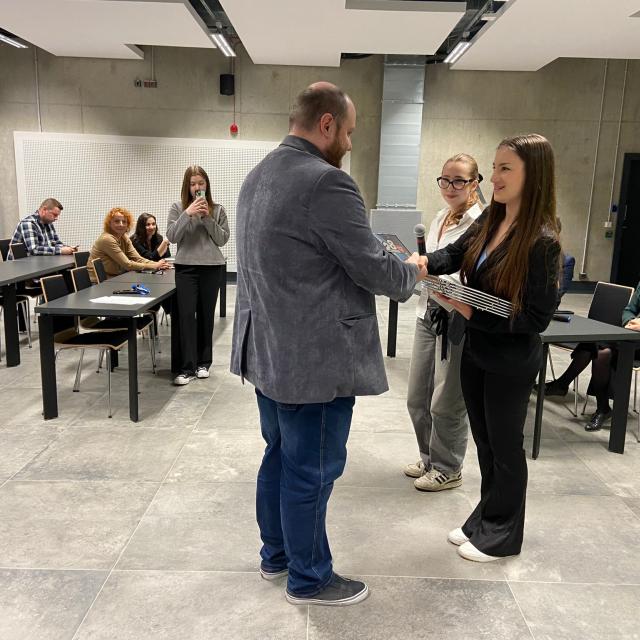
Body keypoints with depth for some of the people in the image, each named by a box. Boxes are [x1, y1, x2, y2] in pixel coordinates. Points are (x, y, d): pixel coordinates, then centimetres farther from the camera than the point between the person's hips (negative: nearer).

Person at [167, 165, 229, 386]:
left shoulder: (217, 209, 4)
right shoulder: (178, 208, 3)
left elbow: (223, 239, -1)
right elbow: (172, 236, -6)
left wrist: (208, 218, -13)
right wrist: (188, 214, -16)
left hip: (212, 268, 1)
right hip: (186, 268, 0)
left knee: (206, 315, 7)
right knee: (186, 315, -6)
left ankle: (203, 362, 19)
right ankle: (188, 367, -3)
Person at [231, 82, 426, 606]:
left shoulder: (258, 177, 10)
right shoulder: (326, 182, -21)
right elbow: (373, 269, -17)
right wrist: (413, 269, 4)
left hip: (267, 349, 10)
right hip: (315, 360, -10)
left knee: (280, 457, 22)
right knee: (312, 472, 7)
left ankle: (276, 554, 40)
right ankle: (309, 579, 27)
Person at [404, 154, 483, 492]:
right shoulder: (440, 217, 12)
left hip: (457, 320, -8)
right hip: (428, 314, 8)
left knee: (446, 403, 5)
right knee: (417, 398, 15)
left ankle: (448, 469, 26)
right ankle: (429, 458, 36)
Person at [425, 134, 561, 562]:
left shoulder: (542, 241, -20)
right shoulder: (489, 222, 2)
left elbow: (537, 318, -20)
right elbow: (455, 254, 3)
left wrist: (473, 314, -22)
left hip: (511, 362, -7)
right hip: (476, 352, 7)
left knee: (505, 446, 10)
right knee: (485, 441, 19)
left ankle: (502, 535, 29)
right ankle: (486, 519, 38)